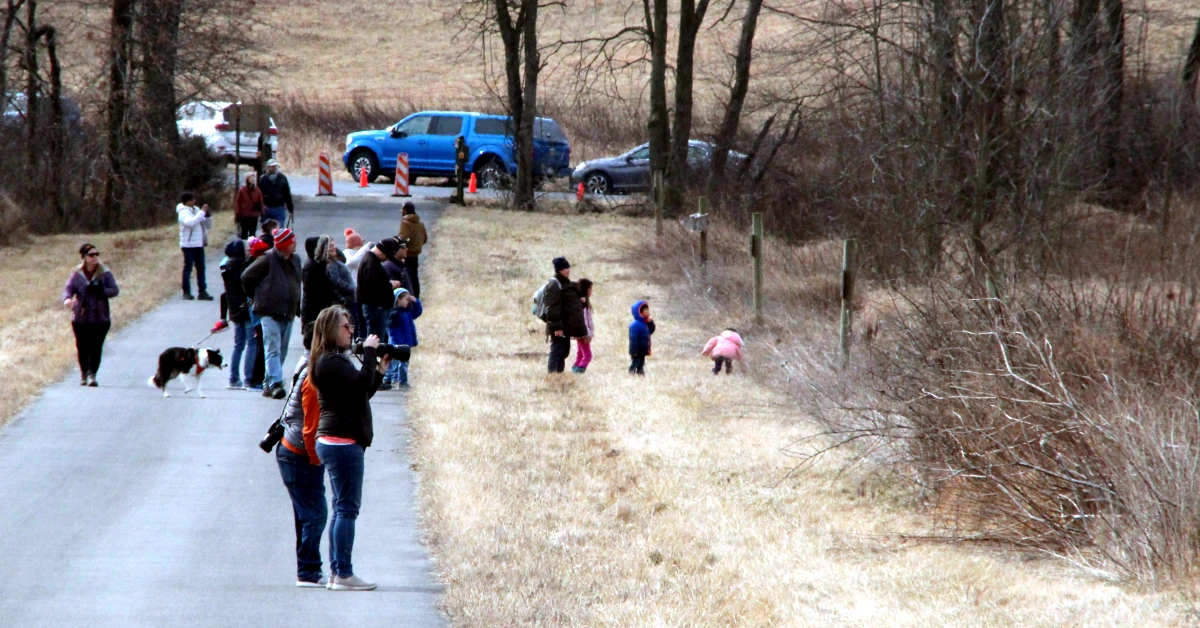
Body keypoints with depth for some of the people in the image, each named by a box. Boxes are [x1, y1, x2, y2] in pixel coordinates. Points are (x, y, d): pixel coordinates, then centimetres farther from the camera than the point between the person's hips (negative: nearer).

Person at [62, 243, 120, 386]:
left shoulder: (105, 273, 1)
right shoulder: (77, 274, 2)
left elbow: (115, 290, -1)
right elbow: (68, 288, -6)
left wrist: (101, 290, -20)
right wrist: (67, 299, -29)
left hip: (100, 318, -1)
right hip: (81, 317, 1)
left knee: (96, 347, -9)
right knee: (82, 347, 9)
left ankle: (92, 375, -9)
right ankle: (83, 374, 27)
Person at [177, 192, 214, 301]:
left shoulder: (196, 210, 14)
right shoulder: (184, 212, -8)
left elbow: (208, 225, 17)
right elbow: (190, 222, -29)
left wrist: (208, 215, -1)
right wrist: (202, 212, -24)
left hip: (199, 244, 7)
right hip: (188, 244, -7)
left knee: (201, 268, 6)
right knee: (188, 268, -3)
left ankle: (202, 292, 9)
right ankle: (186, 292, 2)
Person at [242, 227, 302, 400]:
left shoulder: (295, 261, 12)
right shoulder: (268, 259, -8)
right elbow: (247, 277, -2)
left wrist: (298, 309, 13)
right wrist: (257, 297, 3)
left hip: (288, 314, 7)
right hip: (270, 312, -7)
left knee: (282, 352, 9)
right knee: (273, 349, -15)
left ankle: (268, 384, 16)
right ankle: (275, 383, -22)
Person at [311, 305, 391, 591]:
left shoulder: (335, 360, 18)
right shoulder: (331, 362, -14)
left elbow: (362, 393, 21)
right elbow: (362, 383, -26)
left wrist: (380, 370, 11)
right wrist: (369, 352, -16)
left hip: (336, 441, 11)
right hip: (342, 441, -11)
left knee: (342, 508, 13)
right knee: (347, 507, -9)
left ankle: (336, 572, 15)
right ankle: (344, 574, -9)